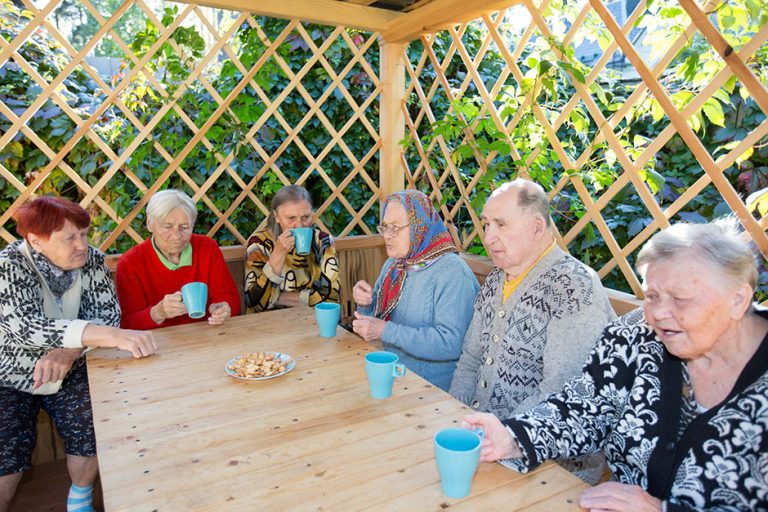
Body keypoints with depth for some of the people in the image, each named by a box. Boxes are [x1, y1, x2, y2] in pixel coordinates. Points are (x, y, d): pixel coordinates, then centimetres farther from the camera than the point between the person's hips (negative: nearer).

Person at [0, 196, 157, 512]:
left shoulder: (91, 260, -10)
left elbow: (108, 313, -14)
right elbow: (25, 327, -36)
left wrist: (69, 349, -35)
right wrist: (108, 336, -50)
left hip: (69, 373, 3)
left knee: (97, 435, -12)